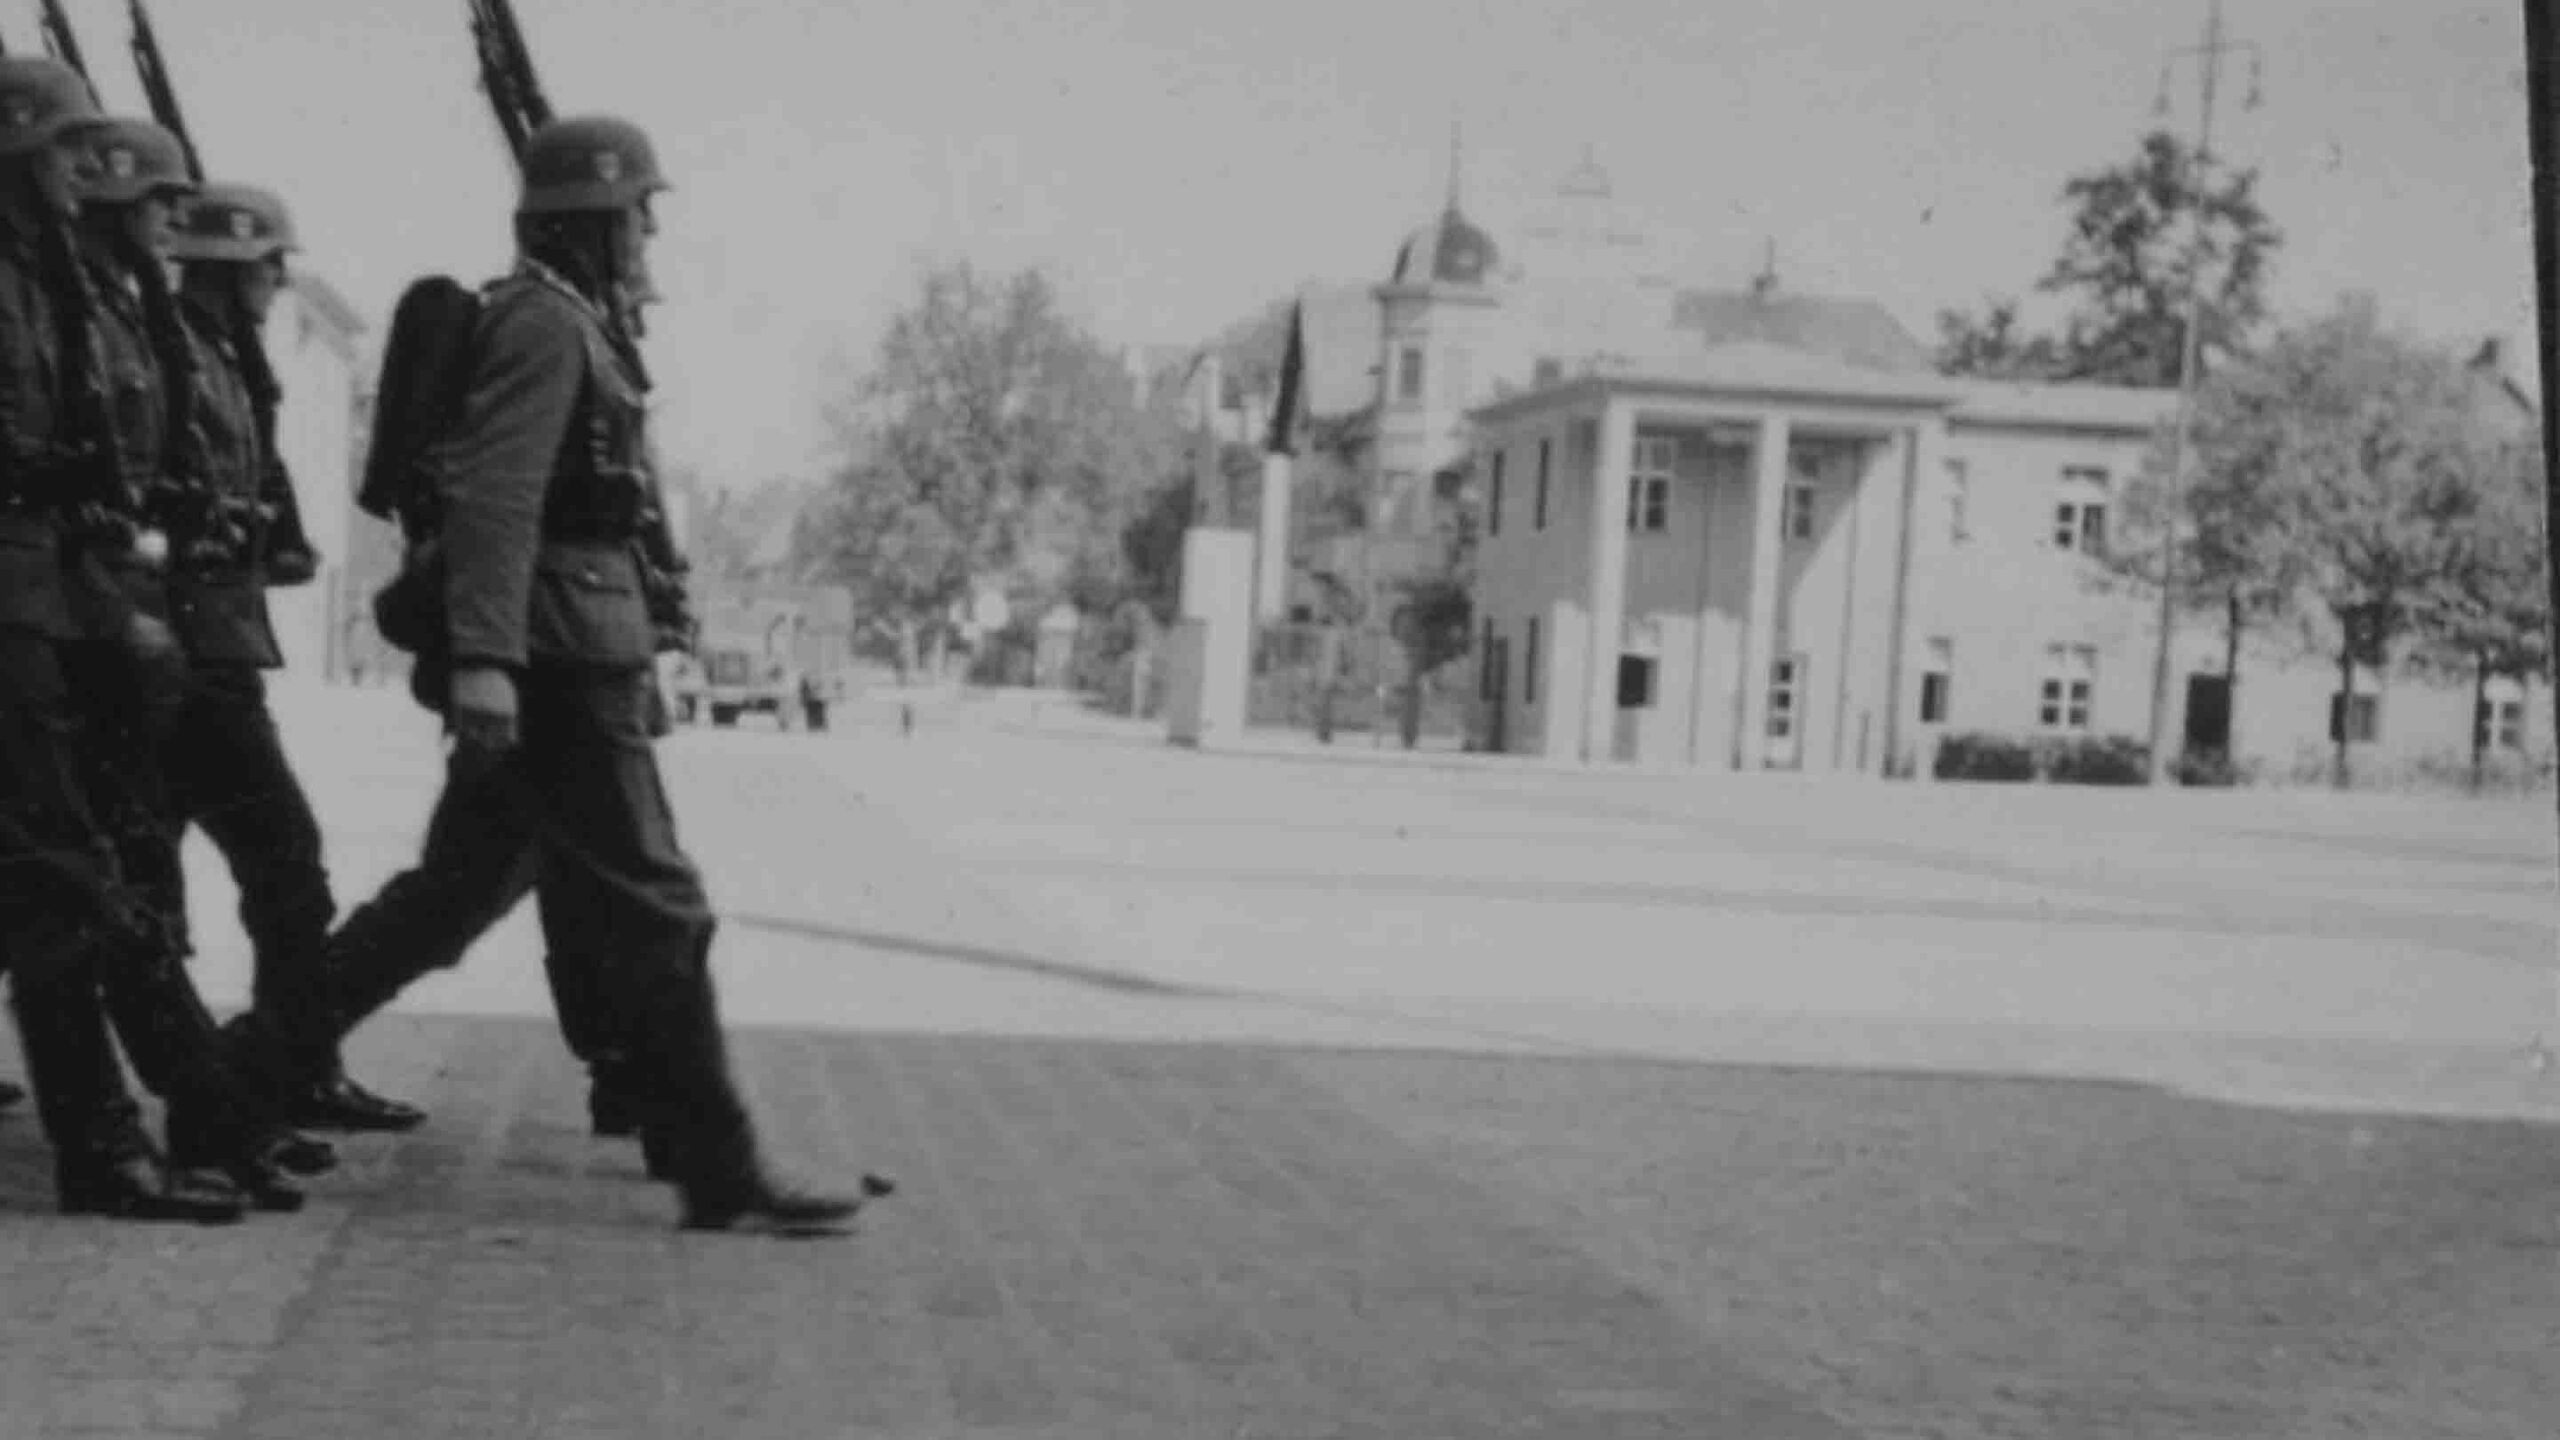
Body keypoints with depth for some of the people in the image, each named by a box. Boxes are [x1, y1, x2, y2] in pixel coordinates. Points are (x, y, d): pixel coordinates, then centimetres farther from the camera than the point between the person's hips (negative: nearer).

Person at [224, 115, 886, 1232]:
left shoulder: (563, 323, 20)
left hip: (543, 652, 10)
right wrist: (483, 657, -31)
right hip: (556, 659, -10)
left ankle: (248, 1064, 21)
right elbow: (496, 497, -23)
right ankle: (721, 1174, -2)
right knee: (655, 914, -7)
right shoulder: (544, 324, -11)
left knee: (456, 891, 16)